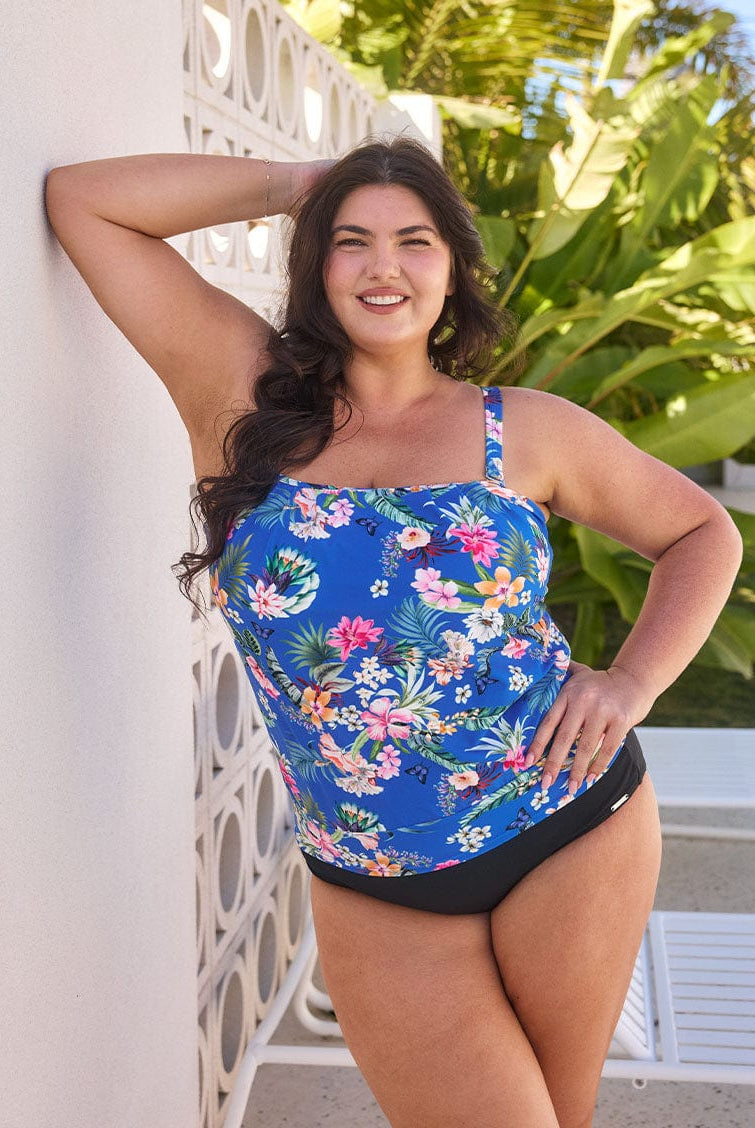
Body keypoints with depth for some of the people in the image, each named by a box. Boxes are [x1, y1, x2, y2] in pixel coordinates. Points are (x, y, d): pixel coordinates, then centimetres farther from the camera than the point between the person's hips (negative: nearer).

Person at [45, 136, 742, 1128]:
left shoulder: (527, 430, 0)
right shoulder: (243, 394, -1)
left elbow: (702, 534, 12)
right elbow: (81, 199, 0)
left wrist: (633, 682, -3)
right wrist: (295, 184, 0)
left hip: (573, 835, 1)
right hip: (372, 892, 0)